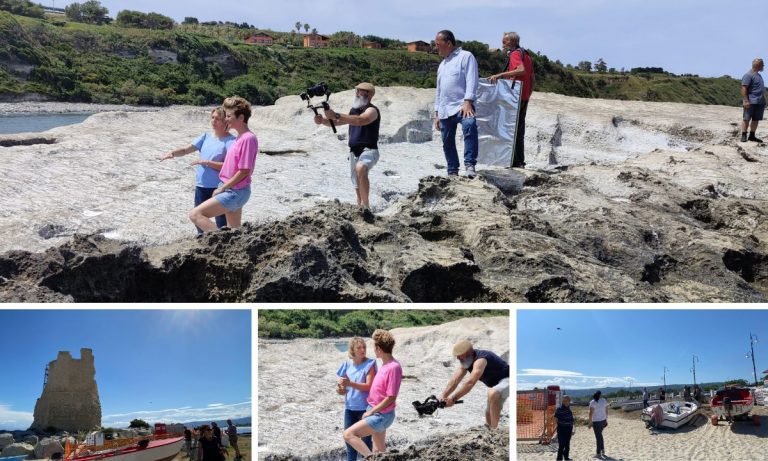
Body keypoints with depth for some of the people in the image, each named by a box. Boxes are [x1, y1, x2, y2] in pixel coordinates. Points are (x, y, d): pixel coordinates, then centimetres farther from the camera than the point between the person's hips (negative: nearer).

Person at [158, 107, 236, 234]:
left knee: (221, 223, 1)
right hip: (201, 186, 7)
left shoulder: (231, 141, -10)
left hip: (219, 187, -7)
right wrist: (172, 153, -15)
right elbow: (186, 150, 4)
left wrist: (206, 162, -20)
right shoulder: (206, 137, 9)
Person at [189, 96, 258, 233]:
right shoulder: (240, 137, 11)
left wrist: (222, 188, -14)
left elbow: (244, 171, -20)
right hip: (233, 191, 10)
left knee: (195, 215, -15)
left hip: (234, 193, -10)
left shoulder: (248, 139, -18)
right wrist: (223, 188, 12)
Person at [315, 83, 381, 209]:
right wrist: (322, 120, -8)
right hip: (354, 151, 9)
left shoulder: (371, 110, -9)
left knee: (360, 169, -37)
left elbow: (360, 120, -30)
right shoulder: (354, 110, 16)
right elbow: (336, 122, 14)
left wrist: (336, 115, -39)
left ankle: (366, 206, -34)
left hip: (368, 151, -8)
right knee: (358, 187, 14)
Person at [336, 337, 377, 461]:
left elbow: (369, 386, -18)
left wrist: (350, 383, -29)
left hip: (365, 408, -5)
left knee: (366, 439, 5)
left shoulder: (370, 364, -11)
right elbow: (341, 384, 9)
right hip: (349, 408, 5)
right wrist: (339, 388, -15)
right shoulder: (347, 364, 3)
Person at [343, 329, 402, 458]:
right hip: (377, 413, 10)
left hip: (381, 415, -10)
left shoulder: (394, 367, -23)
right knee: (379, 450, 16)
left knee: (348, 434, -16)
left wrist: (371, 412, -15)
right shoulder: (385, 364, 5)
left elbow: (391, 398, -22)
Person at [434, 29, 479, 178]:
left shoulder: (465, 56, 2)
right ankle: (452, 173, 18)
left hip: (462, 106, -8)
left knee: (469, 125, -34)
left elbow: (471, 81, -11)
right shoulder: (442, 64, 25)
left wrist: (468, 101, -23)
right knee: (448, 143, 7)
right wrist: (437, 114, 23)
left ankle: (470, 164, -34)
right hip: (445, 110, 8)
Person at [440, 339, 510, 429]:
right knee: (489, 414, 14)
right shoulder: (466, 361, -3)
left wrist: (453, 399, -42)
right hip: (495, 385, 10)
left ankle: (494, 430, -33)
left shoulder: (480, 360, -31)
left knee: (493, 393, -37)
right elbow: (454, 380, -10)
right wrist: (443, 396, -24)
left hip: (506, 380, -10)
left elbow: (470, 382, -41)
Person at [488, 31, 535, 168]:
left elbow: (521, 70, -29)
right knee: (519, 130, 12)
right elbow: (533, 80, 19)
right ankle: (520, 161, 14)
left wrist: (500, 75, -31)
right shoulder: (526, 55, 19)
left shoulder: (515, 54, -10)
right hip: (524, 98, 9)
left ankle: (514, 161, -8)